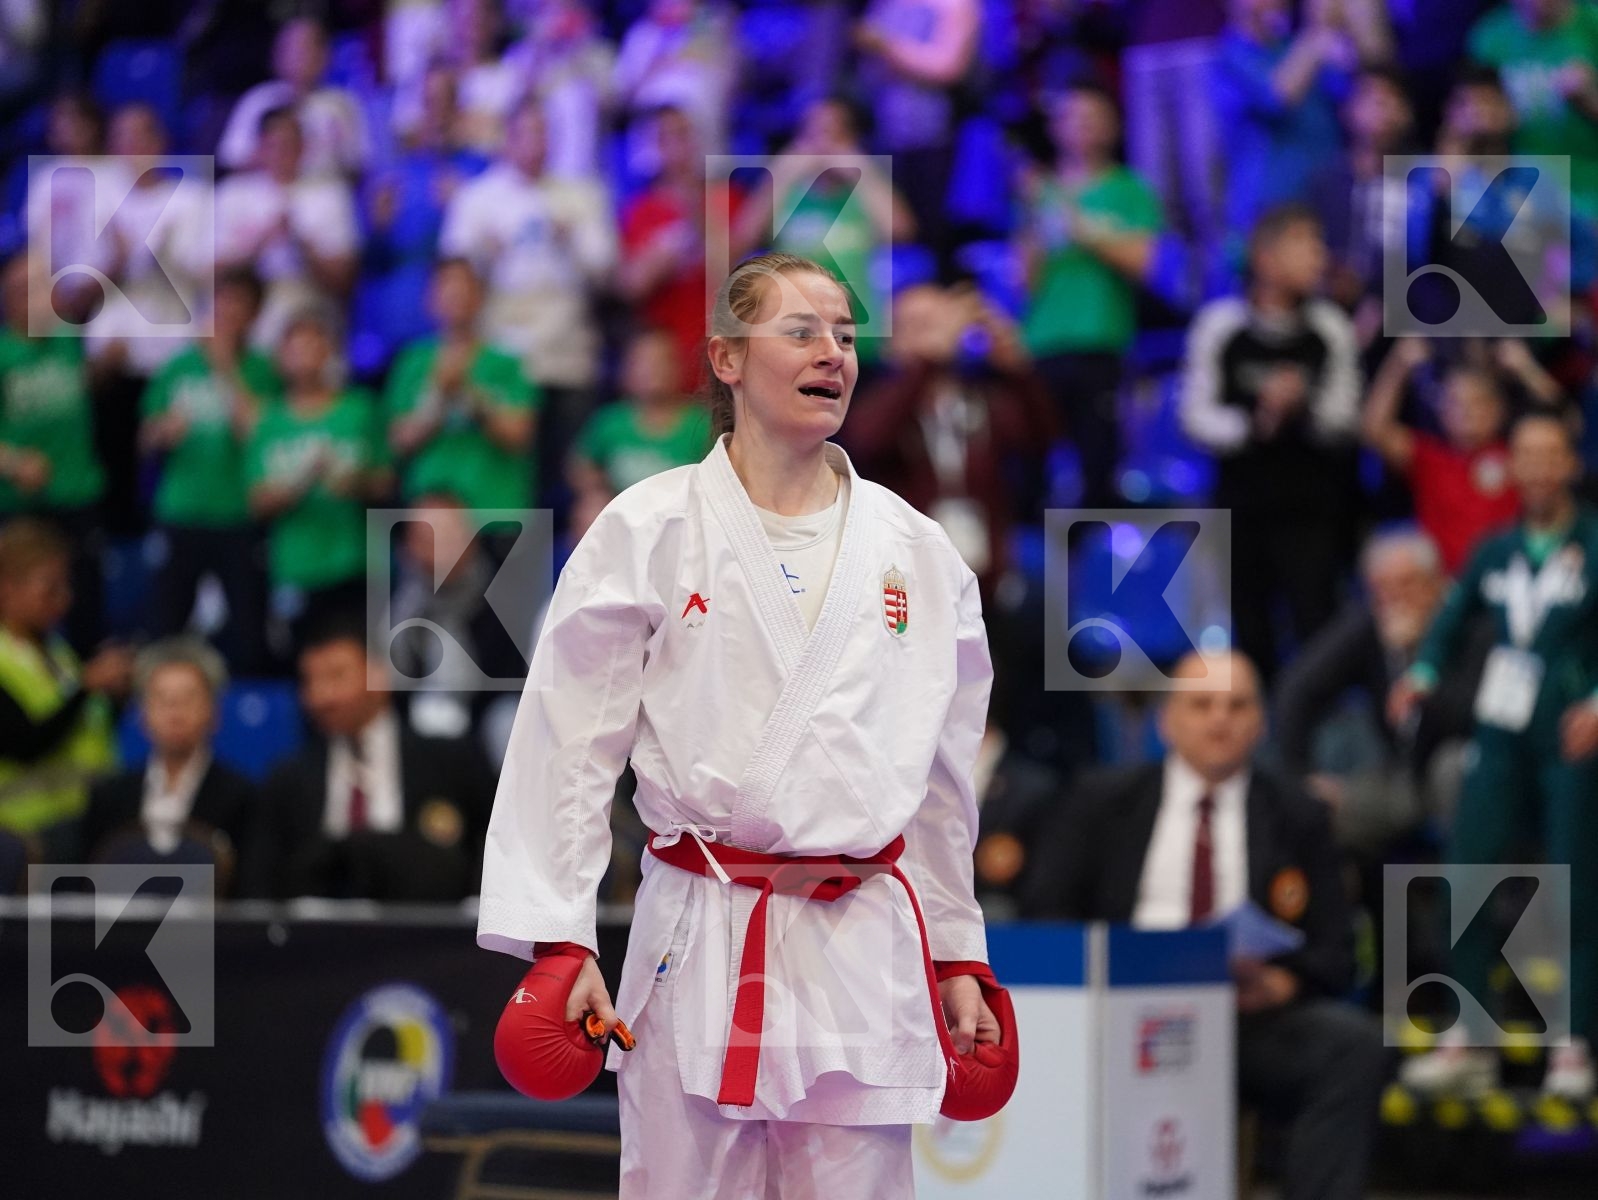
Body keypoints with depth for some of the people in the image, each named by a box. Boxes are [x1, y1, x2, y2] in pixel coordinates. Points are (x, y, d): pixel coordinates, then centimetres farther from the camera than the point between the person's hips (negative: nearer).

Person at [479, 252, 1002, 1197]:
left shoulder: (915, 552, 9)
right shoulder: (648, 533, -1)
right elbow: (570, 750, 0)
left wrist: (959, 952, 16)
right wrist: (558, 940, -5)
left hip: (866, 950, 2)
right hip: (699, 942, -2)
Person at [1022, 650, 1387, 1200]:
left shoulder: (1298, 817, 17)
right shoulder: (1103, 804, 16)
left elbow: (1333, 953, 11)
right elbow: (1042, 916, 8)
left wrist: (1275, 985, -12)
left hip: (1253, 1013, 1)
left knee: (1353, 1041, -29)